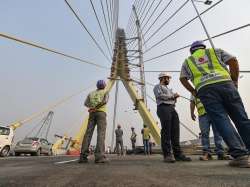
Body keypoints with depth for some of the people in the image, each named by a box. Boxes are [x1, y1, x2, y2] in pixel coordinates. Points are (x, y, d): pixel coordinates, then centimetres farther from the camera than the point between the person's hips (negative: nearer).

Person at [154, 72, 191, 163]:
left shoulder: (168, 89, 34)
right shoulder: (157, 86, 11)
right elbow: (160, 96, -8)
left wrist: (175, 97, 6)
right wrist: (172, 96, 1)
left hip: (172, 108, 8)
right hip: (163, 108, -7)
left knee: (175, 132, 0)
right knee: (166, 132, -11)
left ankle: (178, 154, 2)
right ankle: (167, 154, -9)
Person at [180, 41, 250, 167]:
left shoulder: (187, 61, 25)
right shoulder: (215, 51, 26)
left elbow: (182, 78, 16)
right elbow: (233, 61, 14)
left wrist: (193, 92, 23)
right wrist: (234, 81, 18)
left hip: (205, 89, -1)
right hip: (225, 83, 2)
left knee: (222, 122, -5)